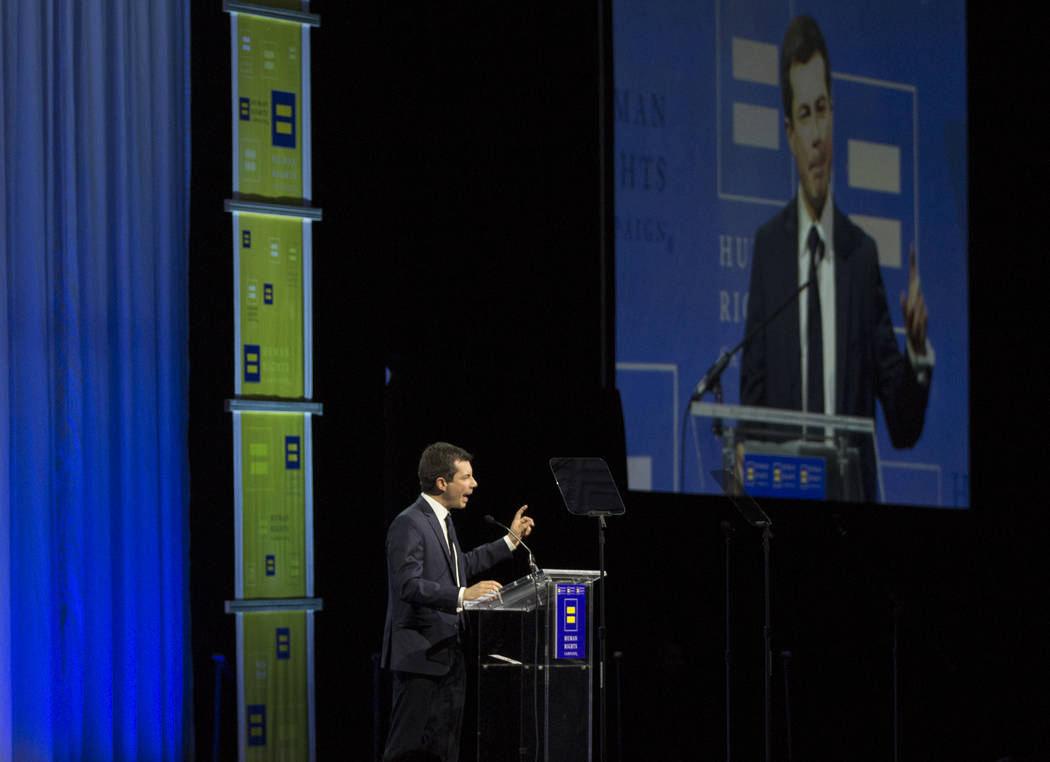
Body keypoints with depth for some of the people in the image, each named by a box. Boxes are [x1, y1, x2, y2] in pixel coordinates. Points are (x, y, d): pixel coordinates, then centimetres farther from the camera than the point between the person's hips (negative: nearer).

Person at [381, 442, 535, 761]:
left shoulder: (441, 519, 15)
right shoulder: (409, 524, -17)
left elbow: (461, 565, 28)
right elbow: (408, 585, -27)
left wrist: (510, 540, 27)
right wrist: (463, 595, -35)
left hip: (448, 652, 10)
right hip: (419, 653, -10)